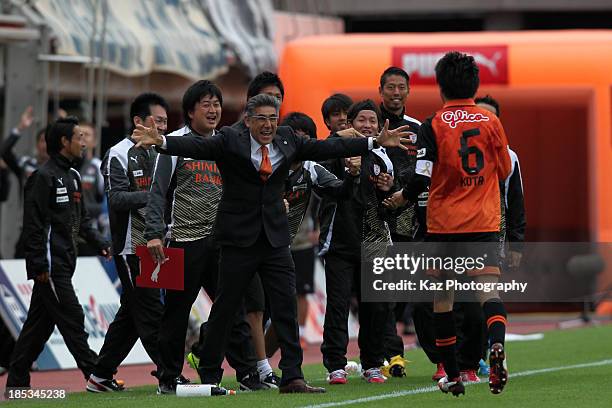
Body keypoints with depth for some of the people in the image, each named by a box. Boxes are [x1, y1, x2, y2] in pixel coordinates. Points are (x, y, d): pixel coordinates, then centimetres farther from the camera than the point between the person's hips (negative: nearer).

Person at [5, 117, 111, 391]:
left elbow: (80, 219, 24)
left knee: (40, 322, 10)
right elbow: (33, 223, -15)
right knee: (72, 318, -8)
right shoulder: (44, 176, -11)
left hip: (64, 263, 9)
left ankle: (17, 381, 14)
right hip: (49, 263, -9)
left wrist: (98, 242, 10)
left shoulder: (72, 176, 18)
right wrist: (39, 264, -18)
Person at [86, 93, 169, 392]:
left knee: (130, 314, 10)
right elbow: (117, 199, -18)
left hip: (153, 245, 8)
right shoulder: (119, 155, -8)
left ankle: (100, 377, 17)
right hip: (131, 247, -8)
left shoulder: (158, 153, 16)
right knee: (150, 313, -10)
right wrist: (152, 194, -31)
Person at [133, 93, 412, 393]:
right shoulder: (229, 142, -6)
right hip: (239, 238, -4)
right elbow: (197, 146, -19)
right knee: (225, 309, 3)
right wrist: (160, 141, -37)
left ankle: (292, 377, 0)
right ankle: (209, 377, 14)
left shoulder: (286, 141, 7)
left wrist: (375, 142, 2)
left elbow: (326, 148, 6)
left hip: (275, 238, 4)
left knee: (286, 307, -2)